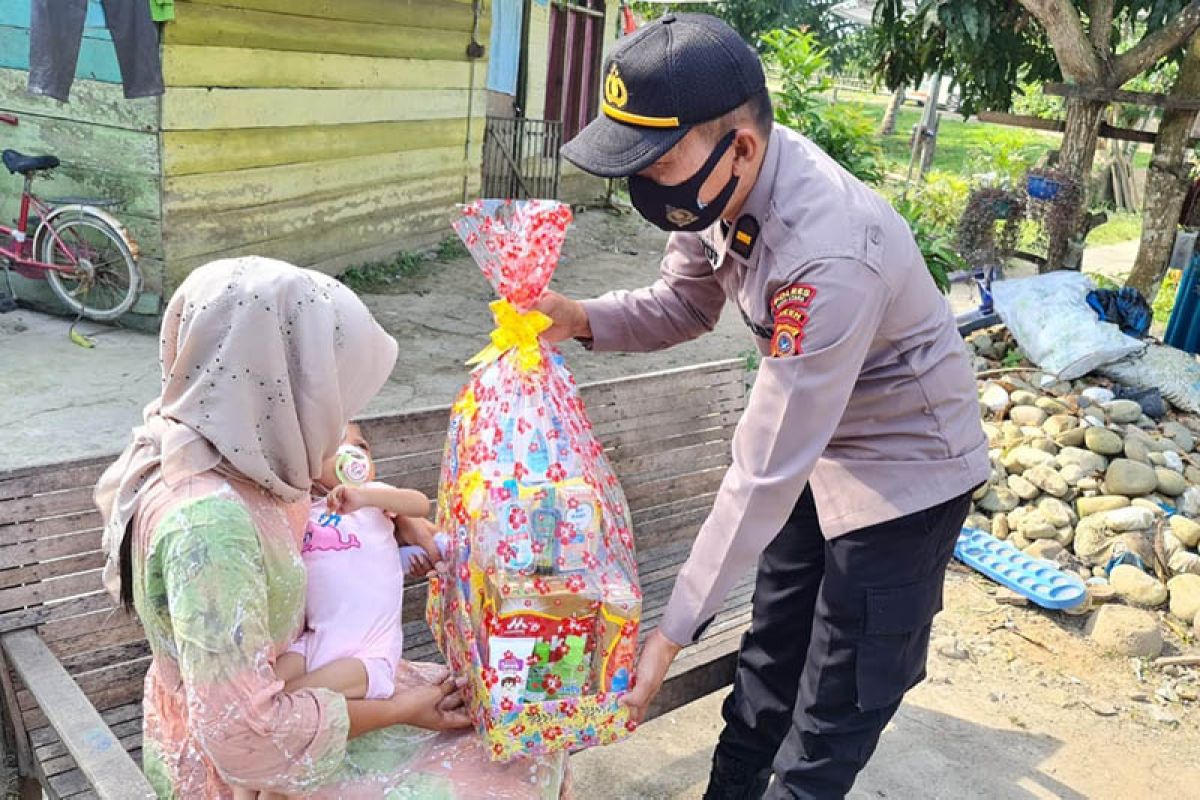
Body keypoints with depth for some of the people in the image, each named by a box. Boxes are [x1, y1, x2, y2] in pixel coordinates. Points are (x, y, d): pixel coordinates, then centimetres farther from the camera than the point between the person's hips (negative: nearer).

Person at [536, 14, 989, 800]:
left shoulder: (826, 255, -38)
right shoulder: (718, 180, -15)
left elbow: (765, 472, -34)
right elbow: (684, 305, 1)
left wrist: (673, 630, -28)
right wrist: (582, 319, -19)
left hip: (904, 467, -7)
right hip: (819, 446, 8)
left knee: (834, 715, 5)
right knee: (772, 654, 23)